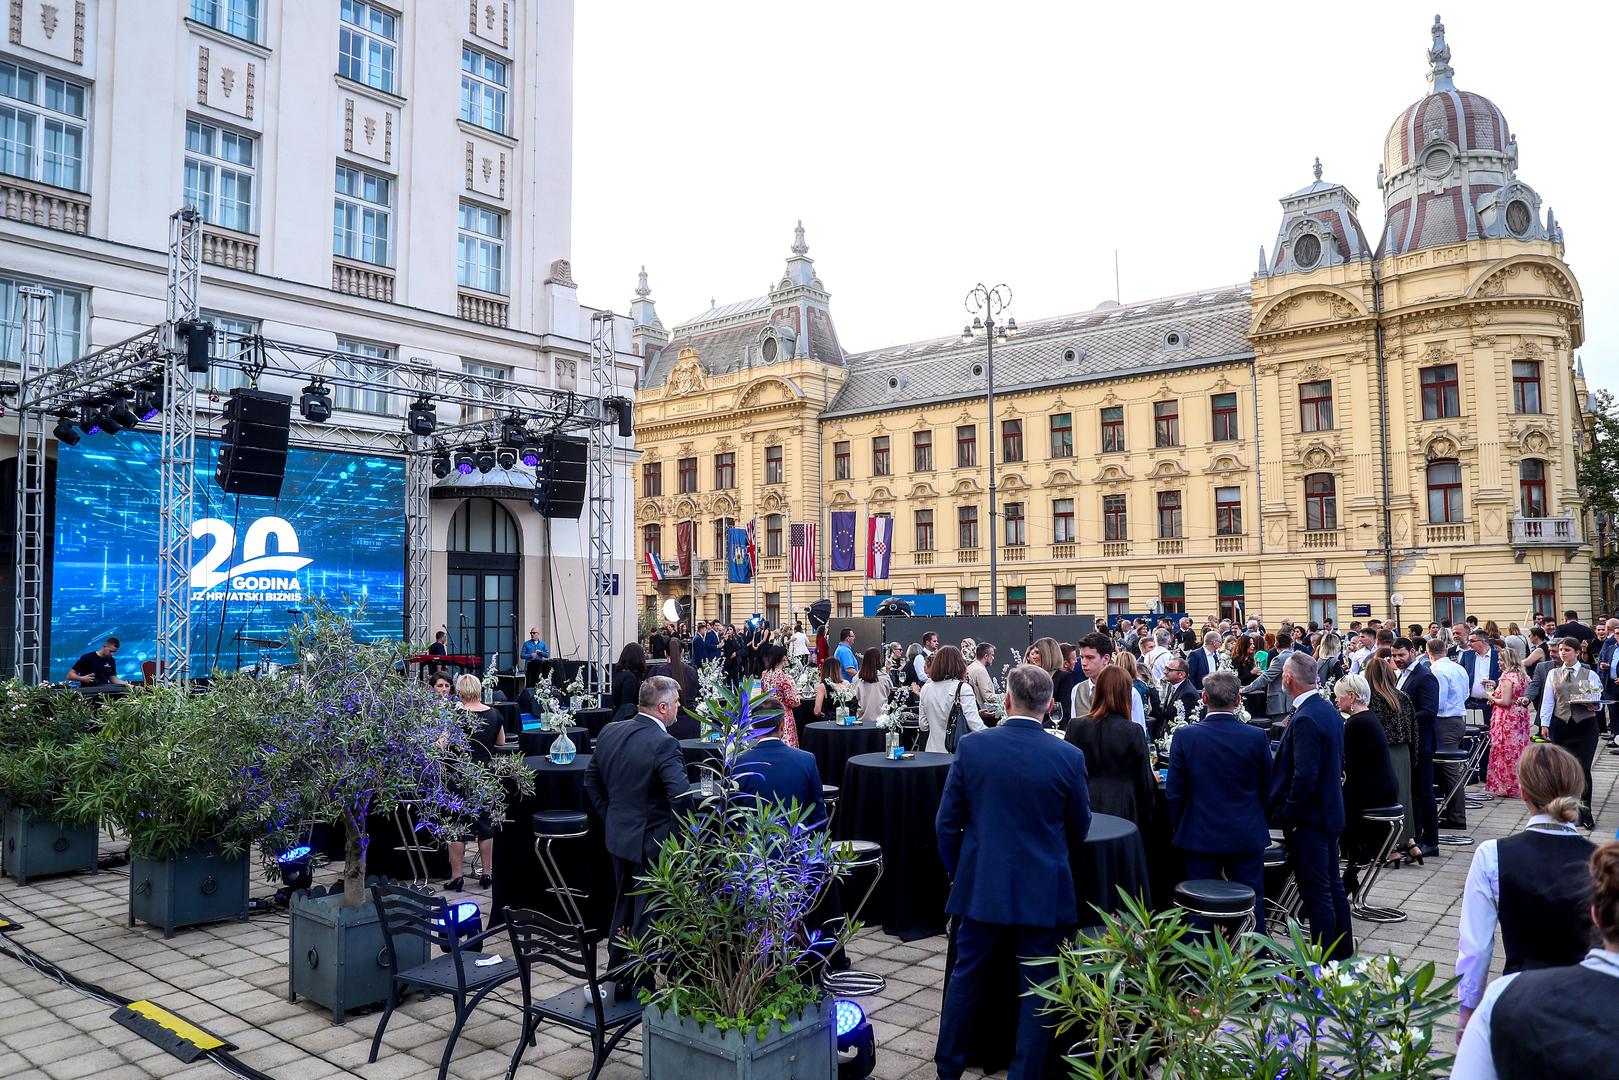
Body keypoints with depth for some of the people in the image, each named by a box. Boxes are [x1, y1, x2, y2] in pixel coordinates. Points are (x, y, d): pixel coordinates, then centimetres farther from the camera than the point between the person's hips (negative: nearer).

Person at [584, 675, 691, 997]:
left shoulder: (609, 732, 0)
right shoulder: (663, 744, -23)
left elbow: (591, 779, 11)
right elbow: (681, 797, -30)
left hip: (618, 835, 8)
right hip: (652, 842, -7)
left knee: (623, 906, 22)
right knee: (647, 916, 6)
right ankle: (637, 984, 16)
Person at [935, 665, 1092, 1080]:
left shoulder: (972, 747, -10)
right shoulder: (1069, 757, -11)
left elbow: (946, 822, -4)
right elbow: (1079, 830, 3)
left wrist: (956, 870, 13)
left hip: (981, 885, 2)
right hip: (1043, 891, -1)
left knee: (965, 976, 17)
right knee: (1037, 988, 11)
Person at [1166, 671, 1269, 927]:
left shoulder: (1185, 736, -10)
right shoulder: (1257, 737, -9)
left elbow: (1174, 791, -5)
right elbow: (1267, 789, 4)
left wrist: (1176, 827, 11)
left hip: (1199, 836, 0)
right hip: (1247, 837, 1)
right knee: (1251, 907, 11)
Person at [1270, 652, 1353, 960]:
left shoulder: (1305, 720, -23)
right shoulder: (1330, 711, 7)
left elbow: (1304, 776, -27)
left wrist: (1288, 816, -16)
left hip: (1307, 819, -10)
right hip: (1330, 811, 10)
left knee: (1317, 894, -1)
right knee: (1333, 885, 19)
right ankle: (1343, 953, 31)